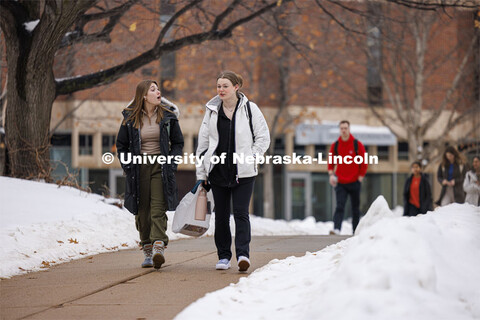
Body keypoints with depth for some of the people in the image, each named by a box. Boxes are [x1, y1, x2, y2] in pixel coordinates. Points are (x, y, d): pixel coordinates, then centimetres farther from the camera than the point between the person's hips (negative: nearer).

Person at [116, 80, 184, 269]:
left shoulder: (168, 115, 3)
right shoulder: (130, 118, 2)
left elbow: (178, 142, 10)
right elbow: (121, 145, 12)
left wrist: (171, 163, -3)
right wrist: (128, 166, 0)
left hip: (160, 167, -1)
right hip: (139, 168, 1)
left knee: (158, 209, -13)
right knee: (142, 211, 3)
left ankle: (158, 247, -21)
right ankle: (147, 252, 12)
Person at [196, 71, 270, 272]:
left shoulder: (249, 109, 0)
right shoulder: (212, 111, 8)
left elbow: (263, 138, 5)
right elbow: (203, 142, 11)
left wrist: (251, 157, -6)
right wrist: (201, 173, 8)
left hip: (243, 172, -3)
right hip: (218, 170, 3)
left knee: (241, 212, -11)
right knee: (221, 215, 7)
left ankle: (243, 254, -16)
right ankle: (223, 256, 15)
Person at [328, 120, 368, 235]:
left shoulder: (357, 144, -2)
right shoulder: (335, 146, 3)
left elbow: (364, 162, 2)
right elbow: (331, 162, 11)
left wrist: (361, 176, -3)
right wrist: (331, 174, -4)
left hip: (354, 182, 0)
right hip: (340, 183, 0)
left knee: (355, 207, 9)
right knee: (339, 207, -13)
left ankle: (356, 230, 17)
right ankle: (336, 228, -25)